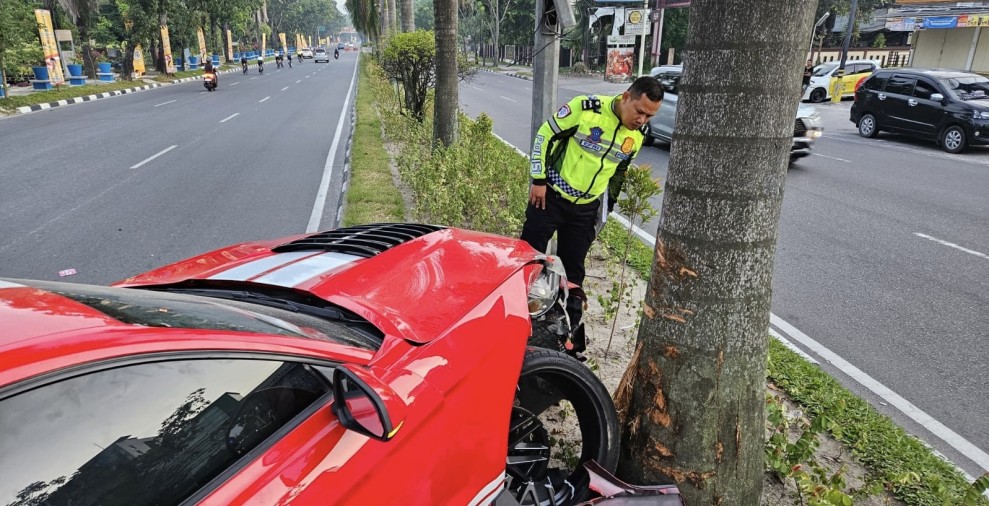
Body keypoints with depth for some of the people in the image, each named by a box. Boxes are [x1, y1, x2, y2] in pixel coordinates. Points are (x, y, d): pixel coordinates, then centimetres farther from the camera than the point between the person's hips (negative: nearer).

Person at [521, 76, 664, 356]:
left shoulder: (638, 134, -2)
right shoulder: (586, 108, -19)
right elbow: (545, 135, -10)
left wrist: (608, 205, 15)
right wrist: (538, 179, -10)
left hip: (586, 209, 4)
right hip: (551, 196, -4)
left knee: (573, 270, 10)